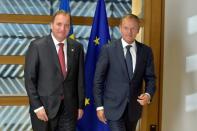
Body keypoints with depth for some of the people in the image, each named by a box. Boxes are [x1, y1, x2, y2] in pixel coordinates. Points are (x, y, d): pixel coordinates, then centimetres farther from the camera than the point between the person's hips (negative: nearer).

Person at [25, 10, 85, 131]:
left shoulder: (77, 47, 4)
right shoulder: (37, 46, -6)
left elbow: (80, 78, 6)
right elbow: (30, 79, -6)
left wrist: (81, 105, 6)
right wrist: (37, 106, -11)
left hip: (69, 108, 3)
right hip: (45, 107, -2)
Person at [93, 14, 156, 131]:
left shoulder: (146, 51, 2)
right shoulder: (108, 50, -7)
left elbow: (150, 78, 6)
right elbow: (98, 80, -4)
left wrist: (148, 94, -14)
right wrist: (99, 106, -6)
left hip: (134, 107, 4)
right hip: (114, 107, -3)